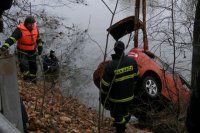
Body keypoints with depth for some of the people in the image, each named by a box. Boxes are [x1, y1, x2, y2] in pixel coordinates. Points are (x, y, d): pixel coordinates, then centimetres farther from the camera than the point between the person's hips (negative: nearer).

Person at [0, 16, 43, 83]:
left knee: (33, 67, 15)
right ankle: (26, 79, -4)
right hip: (22, 52, -5)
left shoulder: (35, 28, -5)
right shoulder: (20, 30, -23)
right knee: (24, 65, -25)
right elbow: (11, 39, -34)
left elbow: (38, 38, 13)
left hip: (32, 52, 5)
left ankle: (33, 81, 36)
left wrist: (40, 47, 14)